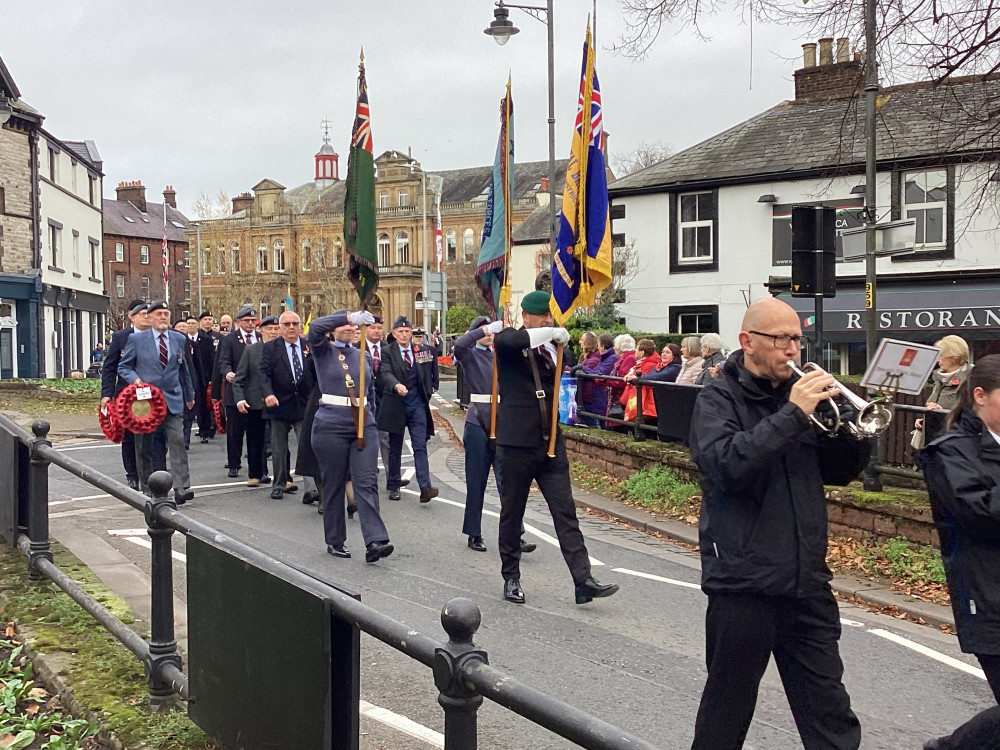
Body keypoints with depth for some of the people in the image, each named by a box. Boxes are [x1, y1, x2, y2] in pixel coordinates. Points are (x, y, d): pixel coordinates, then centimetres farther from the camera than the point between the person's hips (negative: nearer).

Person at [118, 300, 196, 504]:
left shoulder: (180, 339, 10)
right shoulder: (136, 339, 1)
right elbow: (123, 367, 6)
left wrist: (189, 396, 24)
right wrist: (135, 379, -14)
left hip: (173, 400, 1)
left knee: (177, 441, -12)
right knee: (144, 447, 5)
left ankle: (181, 489, -14)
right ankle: (146, 490, 17)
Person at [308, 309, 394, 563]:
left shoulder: (364, 356, 14)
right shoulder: (323, 351, 2)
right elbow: (315, 327, -18)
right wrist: (351, 316, -25)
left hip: (364, 426, 3)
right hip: (331, 426, -3)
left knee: (367, 482, -7)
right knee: (333, 484, 6)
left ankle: (374, 542, -14)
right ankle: (335, 541, 18)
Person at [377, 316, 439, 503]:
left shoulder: (421, 351, 7)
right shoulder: (387, 352, -4)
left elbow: (427, 375, 17)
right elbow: (386, 374, -20)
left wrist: (427, 395, 9)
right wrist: (396, 385, -39)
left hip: (417, 403, 2)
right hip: (396, 404, -1)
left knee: (420, 446, -7)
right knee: (395, 448, 10)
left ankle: (425, 488, -14)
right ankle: (394, 485, 23)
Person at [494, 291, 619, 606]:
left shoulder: (552, 347, 10)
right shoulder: (509, 342, -4)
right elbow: (505, 341, -28)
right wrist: (552, 332, -23)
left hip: (551, 444, 4)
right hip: (516, 444, -4)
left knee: (566, 514, 0)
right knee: (512, 514, 9)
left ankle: (583, 581, -1)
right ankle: (511, 578, 23)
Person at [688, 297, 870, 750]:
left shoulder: (798, 391, 10)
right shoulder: (719, 398, -6)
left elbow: (839, 472, 13)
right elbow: (727, 466, -24)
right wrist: (793, 415, -24)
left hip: (807, 579, 5)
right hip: (744, 580, -5)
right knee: (726, 712, 11)